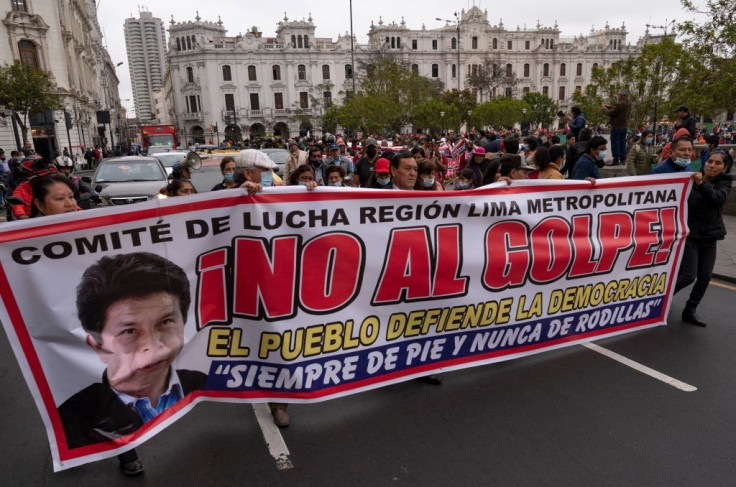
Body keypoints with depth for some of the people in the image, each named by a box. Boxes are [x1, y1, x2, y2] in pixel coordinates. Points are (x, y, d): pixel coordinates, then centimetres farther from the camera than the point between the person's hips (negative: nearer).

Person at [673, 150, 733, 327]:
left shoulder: (724, 182, 1)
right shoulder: (691, 179, -9)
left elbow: (719, 198, -20)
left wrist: (702, 184, -33)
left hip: (710, 237, 4)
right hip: (689, 234, -4)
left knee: (705, 277, 5)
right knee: (688, 276, -8)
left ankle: (689, 312, 20)